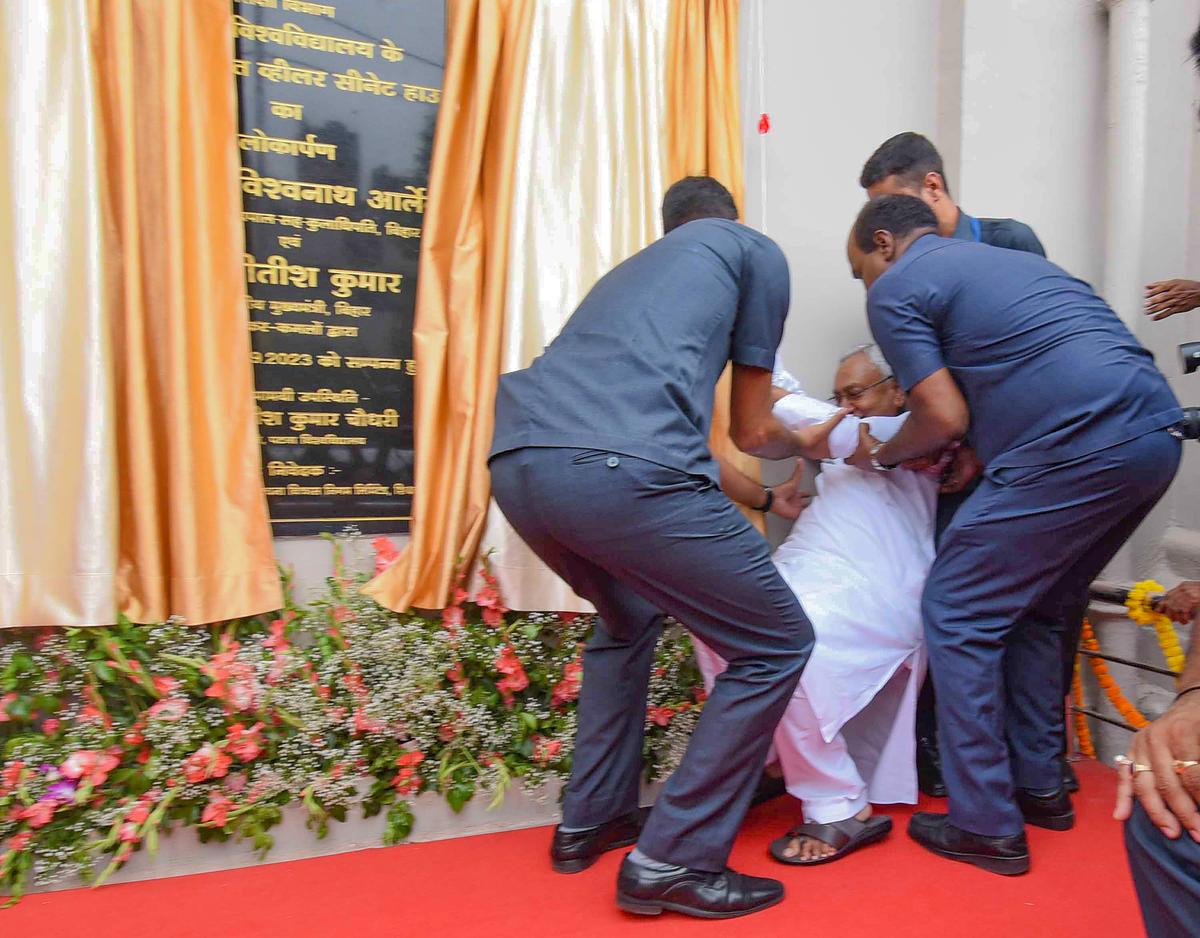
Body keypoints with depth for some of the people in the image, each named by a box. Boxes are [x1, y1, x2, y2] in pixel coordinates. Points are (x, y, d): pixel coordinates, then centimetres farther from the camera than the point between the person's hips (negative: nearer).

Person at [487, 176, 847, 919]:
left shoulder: (637, 266, 38)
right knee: (776, 646, 11)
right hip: (620, 467, -8)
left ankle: (591, 822, 38)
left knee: (628, 620, 33)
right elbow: (753, 430, 22)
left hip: (516, 461, 8)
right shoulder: (754, 249, 20)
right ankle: (673, 861, 13)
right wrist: (808, 444, 46)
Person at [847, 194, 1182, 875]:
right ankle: (1040, 786, 31)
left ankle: (987, 826, 9)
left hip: (1077, 453, -9)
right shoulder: (1013, 259, 29)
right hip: (1157, 436, 9)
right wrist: (980, 453, 24)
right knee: (1033, 611, 22)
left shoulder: (895, 288, 3)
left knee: (957, 616, 3)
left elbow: (944, 417, -4)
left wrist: (882, 457, 14)